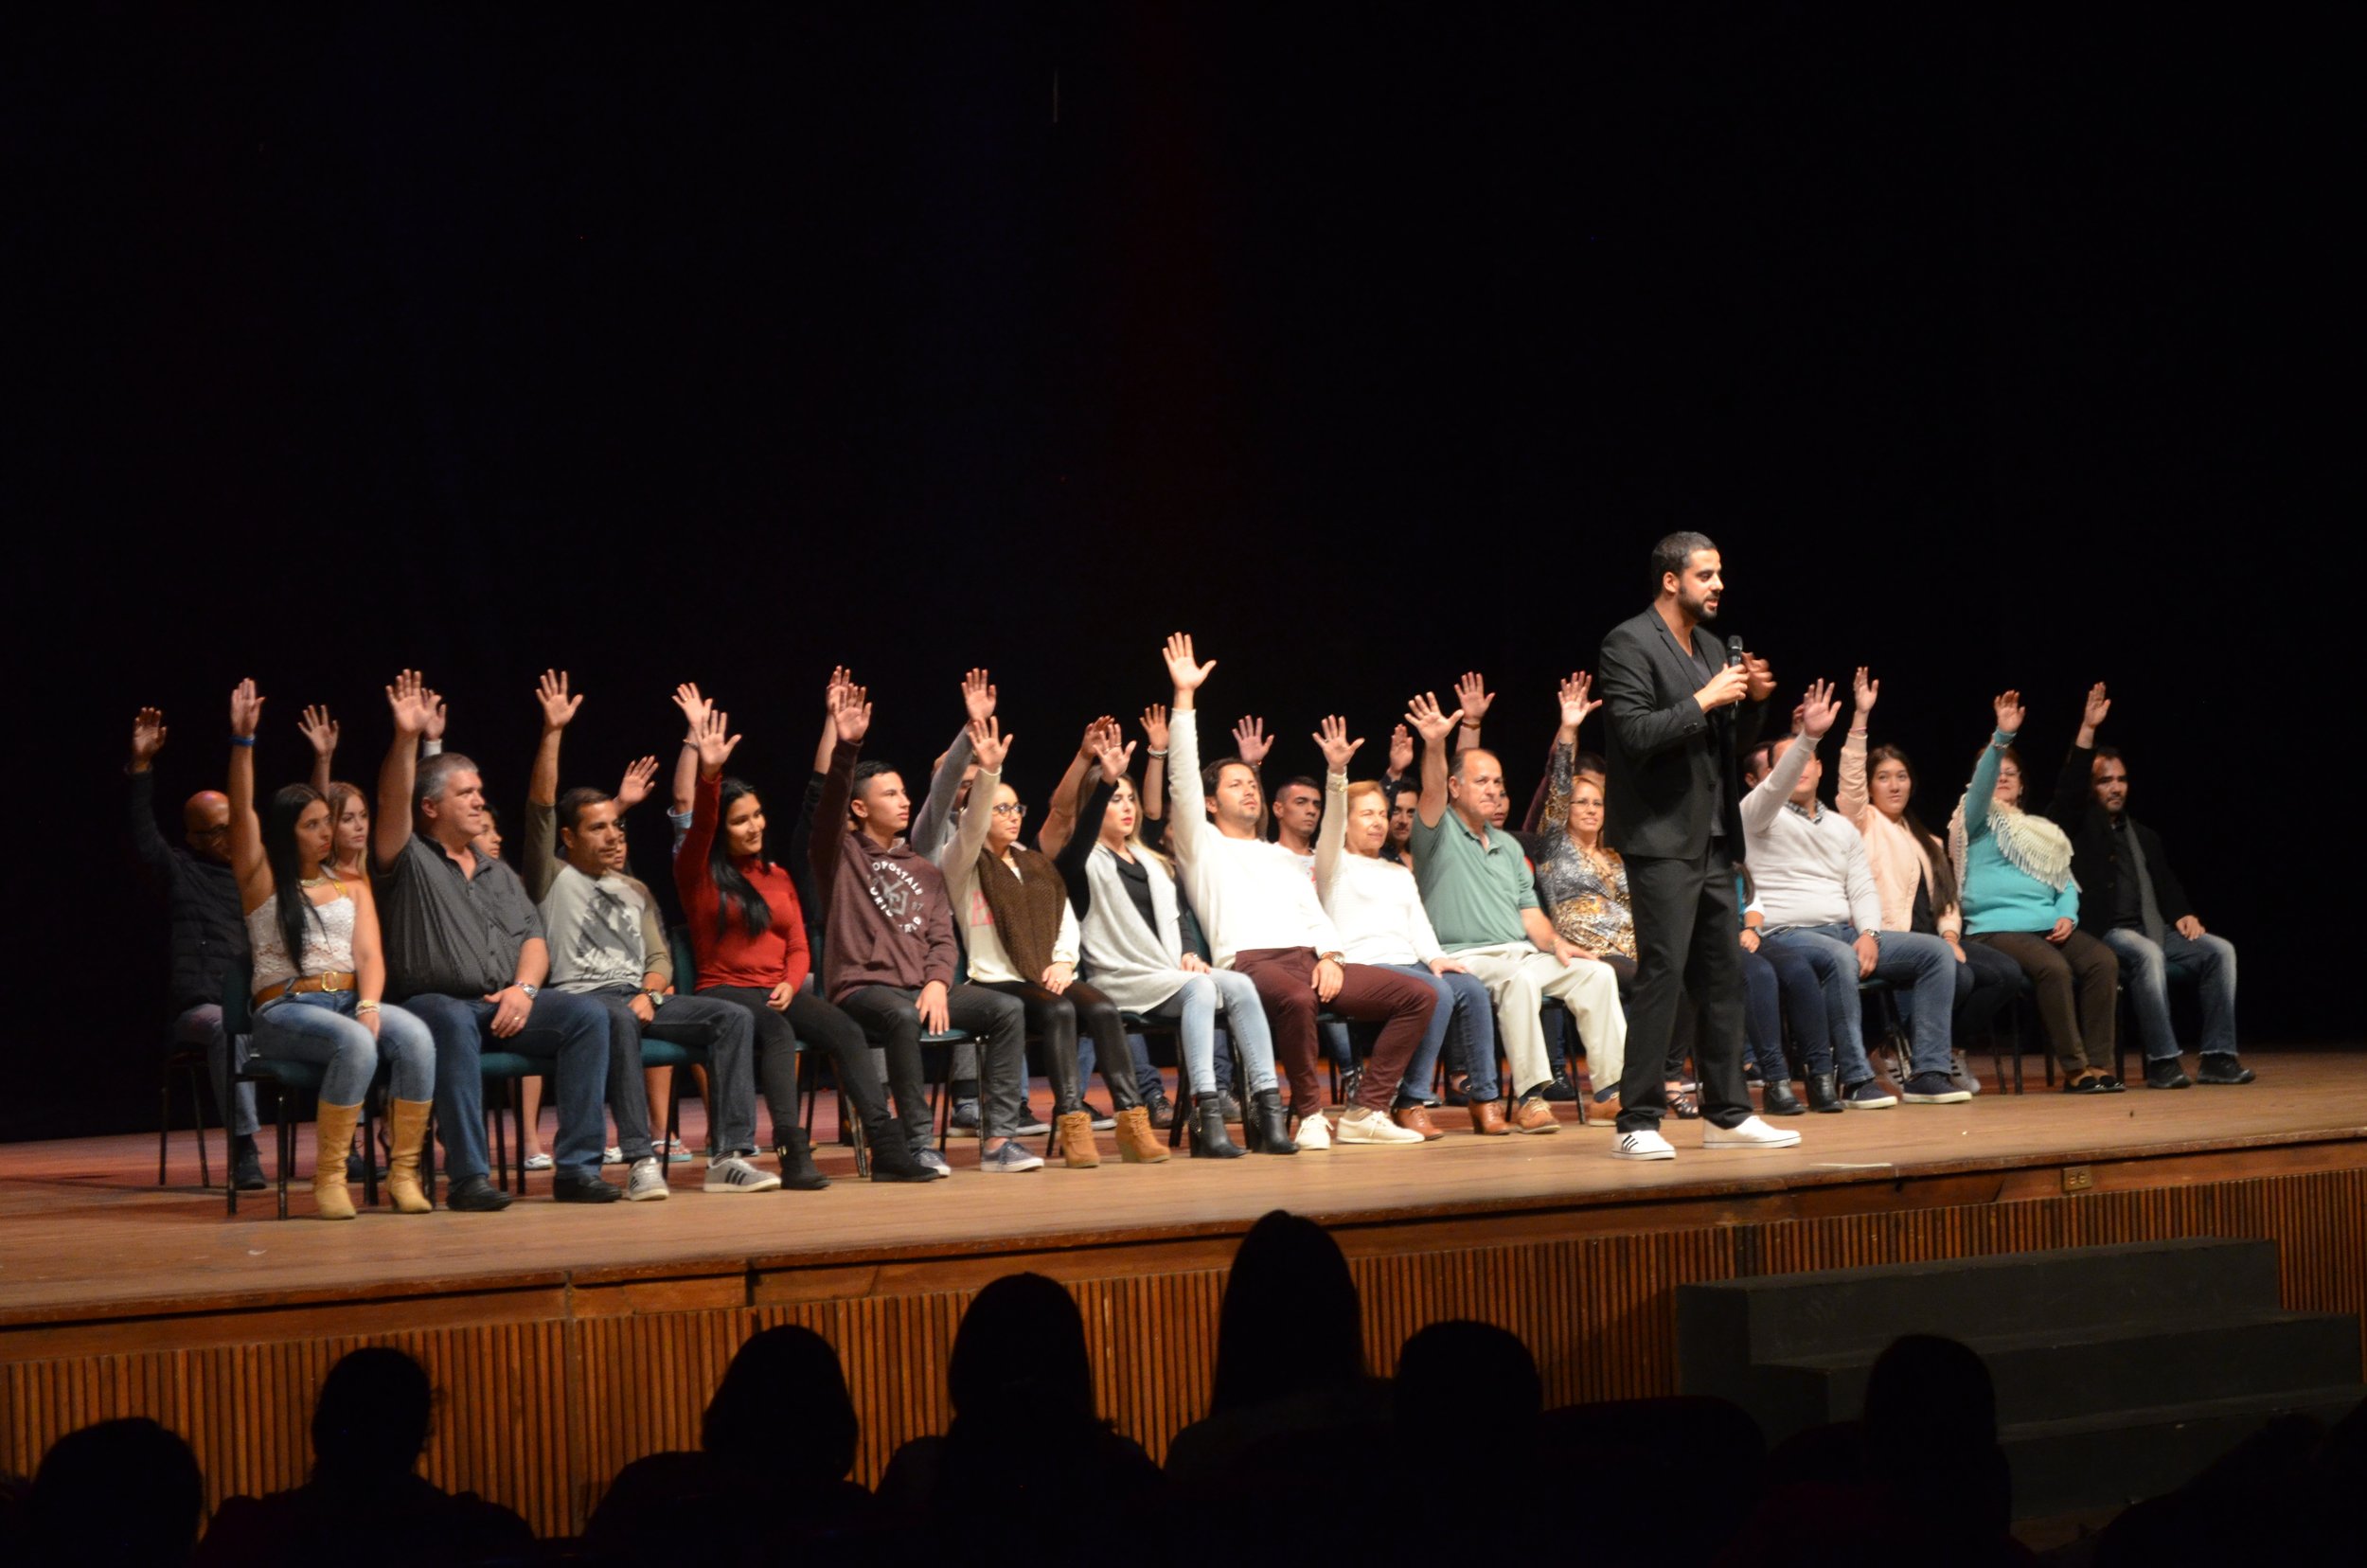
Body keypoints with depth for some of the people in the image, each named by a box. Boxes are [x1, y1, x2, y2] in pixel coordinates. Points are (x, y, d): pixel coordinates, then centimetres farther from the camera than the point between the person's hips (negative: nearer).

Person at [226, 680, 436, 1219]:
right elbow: (242, 814, -5)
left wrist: (369, 1005, -15)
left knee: (414, 1037, -29)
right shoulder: (262, 884, 9)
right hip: (284, 1009, -4)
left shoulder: (352, 888, 19)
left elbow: (369, 955, 6)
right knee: (357, 1046, -37)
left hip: (348, 1001, 4)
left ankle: (403, 1172, -27)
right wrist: (242, 740, -15)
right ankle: (328, 1178, -29)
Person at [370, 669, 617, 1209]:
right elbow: (393, 805, -11)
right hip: (435, 999, -5)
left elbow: (533, 939, 16)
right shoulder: (409, 862, 8)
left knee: (587, 1015, -21)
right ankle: (467, 1177, -40)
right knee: (454, 1025, -40)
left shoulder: (500, 874, 26)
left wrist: (523, 988, -5)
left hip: (506, 1003, 5)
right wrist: (406, 740, -25)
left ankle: (578, 1166, -23)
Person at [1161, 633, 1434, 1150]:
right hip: (1250, 961, -6)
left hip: (1310, 959, 6)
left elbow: (1313, 913, 23)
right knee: (1296, 997, -42)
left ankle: (1366, 1111, -12)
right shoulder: (1202, 845, 17)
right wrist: (1183, 697, -2)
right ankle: (1309, 1115, -25)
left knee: (1419, 996, -11)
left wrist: (1329, 956, 0)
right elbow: (1184, 778, 4)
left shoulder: (1281, 857, 33)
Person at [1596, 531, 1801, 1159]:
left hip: (1713, 839, 8)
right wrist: (1703, 701, -19)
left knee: (1725, 976, 9)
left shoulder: (1711, 648, 16)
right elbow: (1635, 734, -19)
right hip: (1662, 839, -8)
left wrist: (1750, 702, 3)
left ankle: (1727, 1113, 16)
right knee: (1662, 977, -11)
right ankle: (1637, 1124, -8)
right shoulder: (1631, 643, -9)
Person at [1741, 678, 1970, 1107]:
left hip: (1848, 932, 7)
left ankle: (1928, 1073, -19)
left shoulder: (1842, 827, 24)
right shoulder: (1760, 817, 5)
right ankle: (1857, 1079, -35)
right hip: (1787, 935, -7)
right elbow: (1776, 786, -17)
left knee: (1937, 951, -13)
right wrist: (1808, 735, -32)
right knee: (1840, 959, -40)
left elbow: (1863, 889, 14)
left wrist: (1868, 934, -6)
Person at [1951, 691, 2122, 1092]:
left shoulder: (2041, 830, 29)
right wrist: (2001, 738, -26)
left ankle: (2098, 1063, -25)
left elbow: (2066, 881, 21)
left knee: (2103, 962, -23)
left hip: (2049, 925, 6)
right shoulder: (1979, 821, 11)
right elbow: (1981, 785, -11)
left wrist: (2067, 915, -1)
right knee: (2053, 967, -34)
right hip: (1997, 928, -6)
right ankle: (2075, 1069, -28)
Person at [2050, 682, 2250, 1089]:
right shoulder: (2078, 828, 7)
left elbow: (2167, 886, 22)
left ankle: (2217, 1057, -20)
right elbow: (2068, 789, -12)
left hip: (2151, 929, 6)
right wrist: (2087, 731, -21)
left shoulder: (2144, 837, 26)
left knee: (2220, 950, -17)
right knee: (2148, 953, -38)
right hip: (2103, 934, -6)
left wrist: (2183, 915, -1)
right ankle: (2162, 1060, -36)